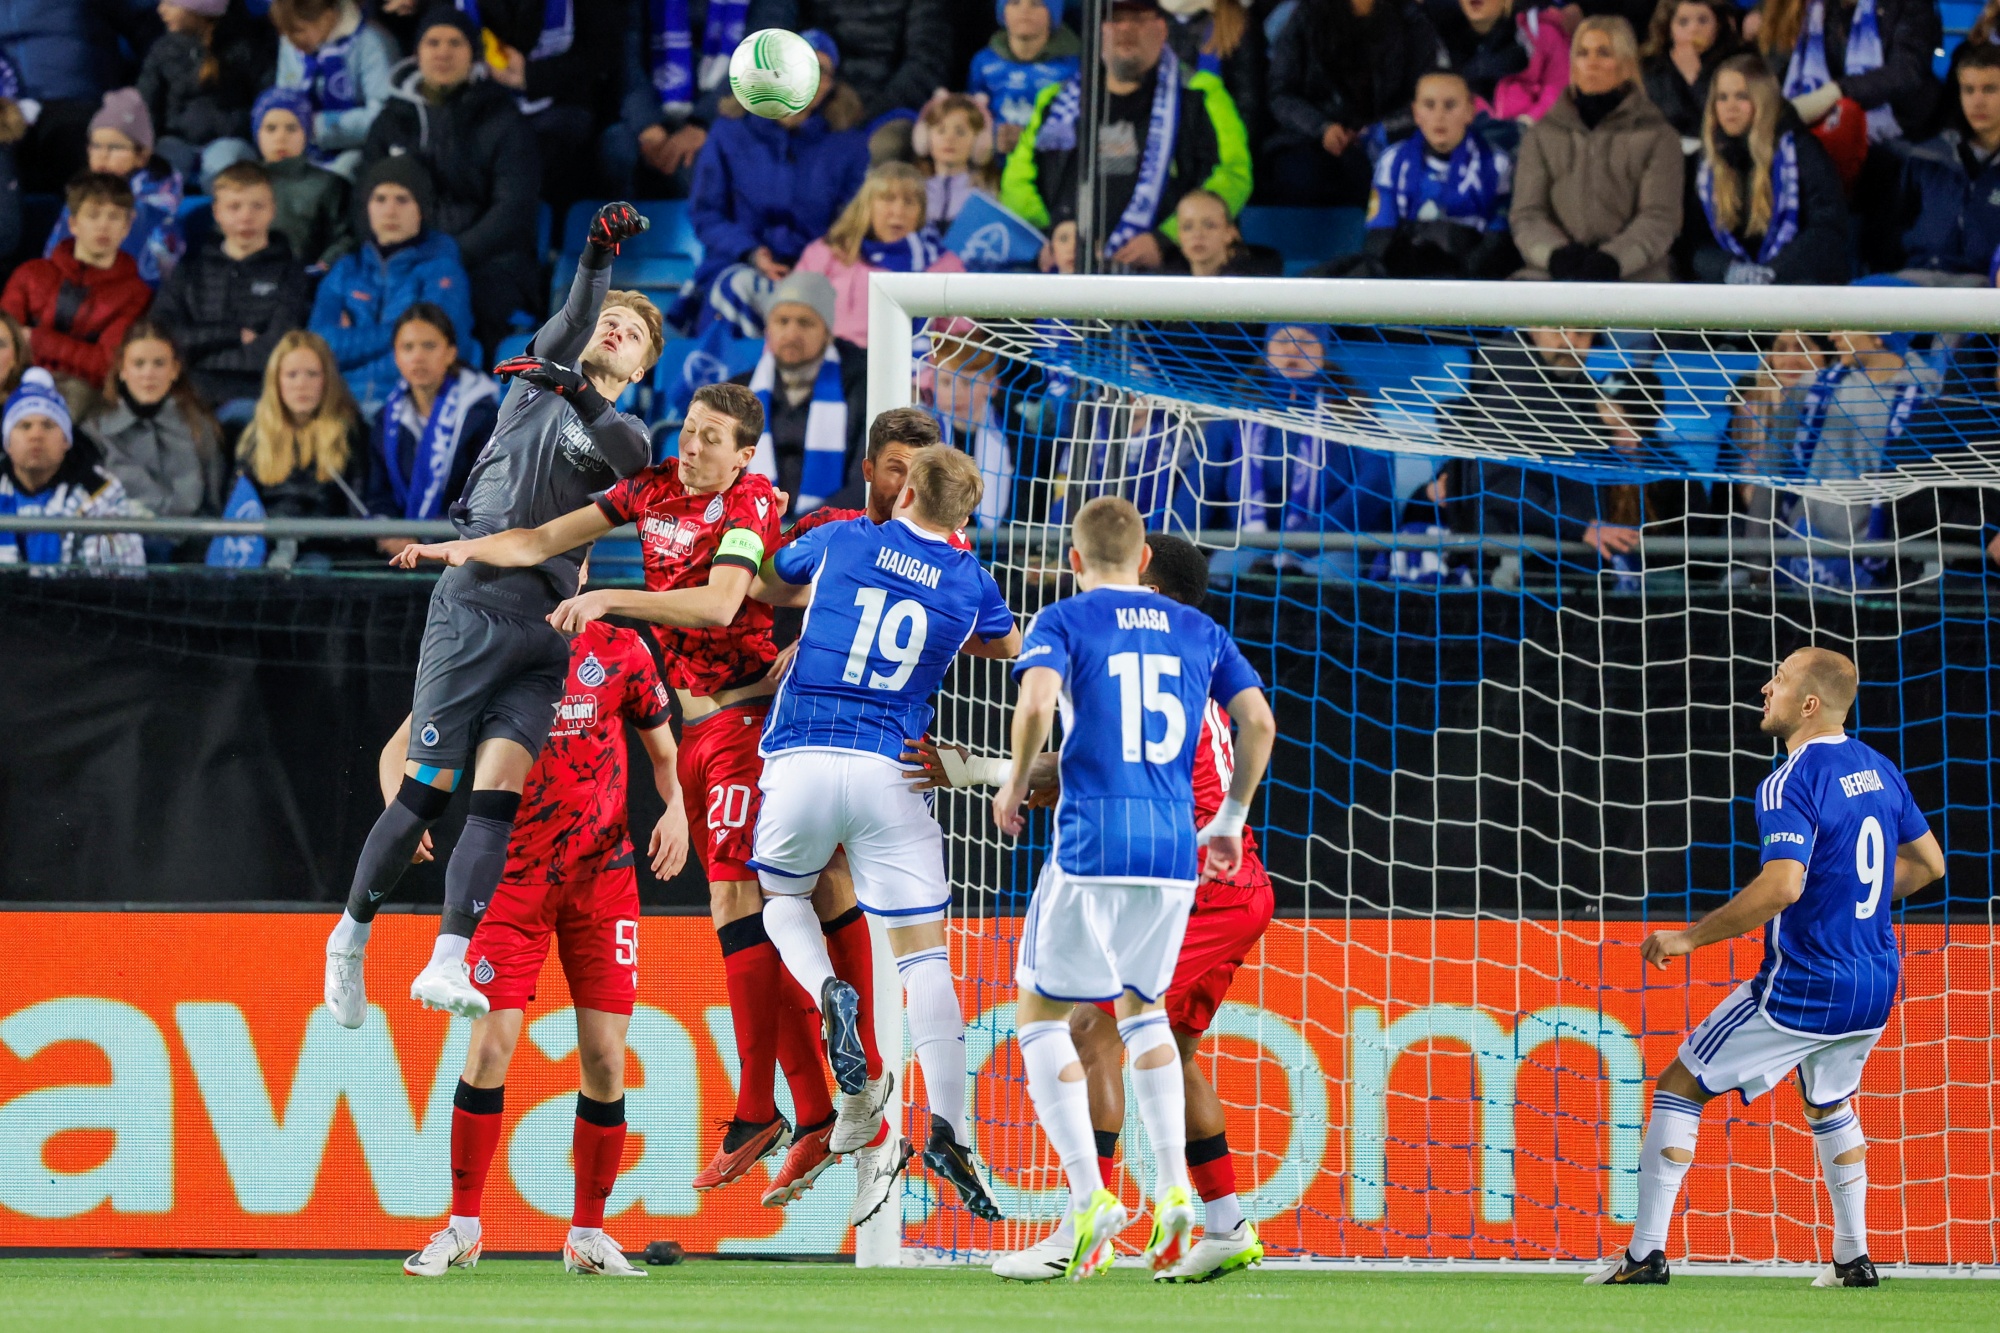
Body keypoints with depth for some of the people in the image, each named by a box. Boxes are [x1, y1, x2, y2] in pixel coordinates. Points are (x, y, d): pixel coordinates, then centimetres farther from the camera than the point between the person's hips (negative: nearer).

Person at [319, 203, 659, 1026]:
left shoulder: (627, 436, 16)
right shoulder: (542, 371, 15)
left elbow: (620, 451, -9)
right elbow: (576, 316, -6)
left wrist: (578, 396, -29)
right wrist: (598, 256, -25)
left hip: (548, 631, 2)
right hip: (475, 605, -2)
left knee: (500, 784, -15)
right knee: (428, 786, -7)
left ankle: (448, 964, -23)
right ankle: (352, 934, 12)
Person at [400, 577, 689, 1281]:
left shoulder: (619, 652, 3)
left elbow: (665, 749, 13)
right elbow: (400, 746, 5)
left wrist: (675, 808, -7)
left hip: (602, 876, 1)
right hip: (513, 874, -1)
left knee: (603, 1055, -2)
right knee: (491, 1043, -11)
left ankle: (588, 1235, 11)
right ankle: (463, 1228, 0)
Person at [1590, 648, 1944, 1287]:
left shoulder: (1791, 783, -19)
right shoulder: (1878, 770, 7)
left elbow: (1783, 884, -31)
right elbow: (1928, 862, 17)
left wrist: (1688, 938, -23)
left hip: (1803, 988, -8)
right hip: (1877, 983, 8)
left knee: (1679, 1088, 3)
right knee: (1829, 1106, 30)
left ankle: (1646, 1254, 0)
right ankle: (1853, 1259, 31)